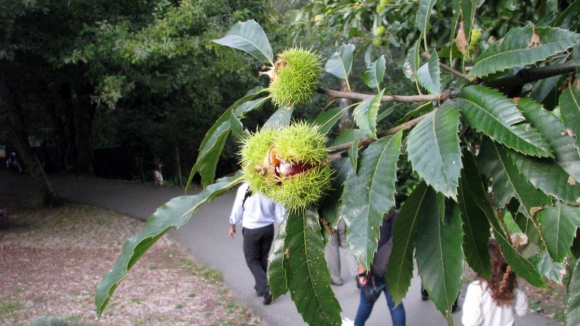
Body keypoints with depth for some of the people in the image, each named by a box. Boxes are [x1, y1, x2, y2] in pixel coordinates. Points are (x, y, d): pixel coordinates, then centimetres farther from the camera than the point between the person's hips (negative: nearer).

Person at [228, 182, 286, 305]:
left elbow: (237, 209, -4)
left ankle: (265, 289, -5)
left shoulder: (244, 188, -16)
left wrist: (232, 225, 12)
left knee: (252, 260, 9)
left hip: (251, 230, -3)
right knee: (263, 258, 20)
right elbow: (279, 211, -2)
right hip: (268, 228, 3)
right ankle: (260, 287, 33)